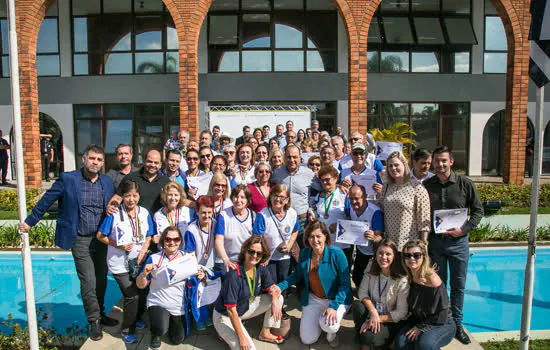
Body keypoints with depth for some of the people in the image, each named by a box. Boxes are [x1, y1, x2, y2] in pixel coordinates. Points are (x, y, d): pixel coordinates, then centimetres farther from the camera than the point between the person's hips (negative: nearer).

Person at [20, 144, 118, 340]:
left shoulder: (107, 182, 4)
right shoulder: (67, 179, -7)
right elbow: (46, 200, 1)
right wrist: (30, 221, 5)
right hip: (80, 240, -4)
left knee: (101, 280, 13)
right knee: (88, 281, -4)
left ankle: (100, 314, 30)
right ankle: (94, 320, 13)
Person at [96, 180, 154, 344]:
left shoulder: (144, 213, 0)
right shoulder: (114, 214, -12)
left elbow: (148, 237, 8)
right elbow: (100, 236, -5)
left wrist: (142, 252, -8)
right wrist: (118, 245, -17)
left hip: (138, 262, 4)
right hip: (119, 263, -4)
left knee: (143, 292, 6)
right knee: (132, 296, -10)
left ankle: (137, 318, 37)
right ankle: (127, 330, 12)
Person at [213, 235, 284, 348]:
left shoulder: (261, 270, -12)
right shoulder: (234, 275, -32)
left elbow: (272, 288, 2)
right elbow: (231, 310, -28)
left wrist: (275, 301, -22)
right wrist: (241, 337, -24)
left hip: (245, 308, 7)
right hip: (225, 316, -7)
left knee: (278, 298, -2)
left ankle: (265, 333, 12)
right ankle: (225, 333, 4)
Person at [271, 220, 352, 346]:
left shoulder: (336, 254, -23)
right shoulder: (304, 253, -9)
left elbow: (345, 283, -19)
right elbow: (298, 274, 7)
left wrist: (334, 306, -29)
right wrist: (281, 286, -8)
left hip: (337, 298, -4)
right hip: (313, 298, 4)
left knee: (328, 325, -33)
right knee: (307, 340, 3)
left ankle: (332, 333, 6)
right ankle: (320, 317, 33)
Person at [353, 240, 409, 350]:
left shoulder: (402, 280, -20)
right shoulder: (371, 270, -8)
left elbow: (402, 312, -16)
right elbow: (362, 292, -10)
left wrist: (378, 319, -21)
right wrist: (373, 311, -27)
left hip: (392, 322, -5)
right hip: (372, 314, 5)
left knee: (368, 336, -31)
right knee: (358, 306, -27)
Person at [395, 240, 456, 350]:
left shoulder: (432, 280, -24)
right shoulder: (408, 277, -6)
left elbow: (441, 316, -17)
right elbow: (410, 306, 8)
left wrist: (421, 328, -15)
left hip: (442, 324, -5)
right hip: (417, 319, 5)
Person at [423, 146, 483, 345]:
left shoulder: (465, 184, -3)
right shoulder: (426, 186, 0)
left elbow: (478, 210, 3)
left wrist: (464, 229, -11)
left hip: (458, 241, 0)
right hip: (434, 241, 1)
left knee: (458, 285, 10)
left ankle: (457, 324, 26)